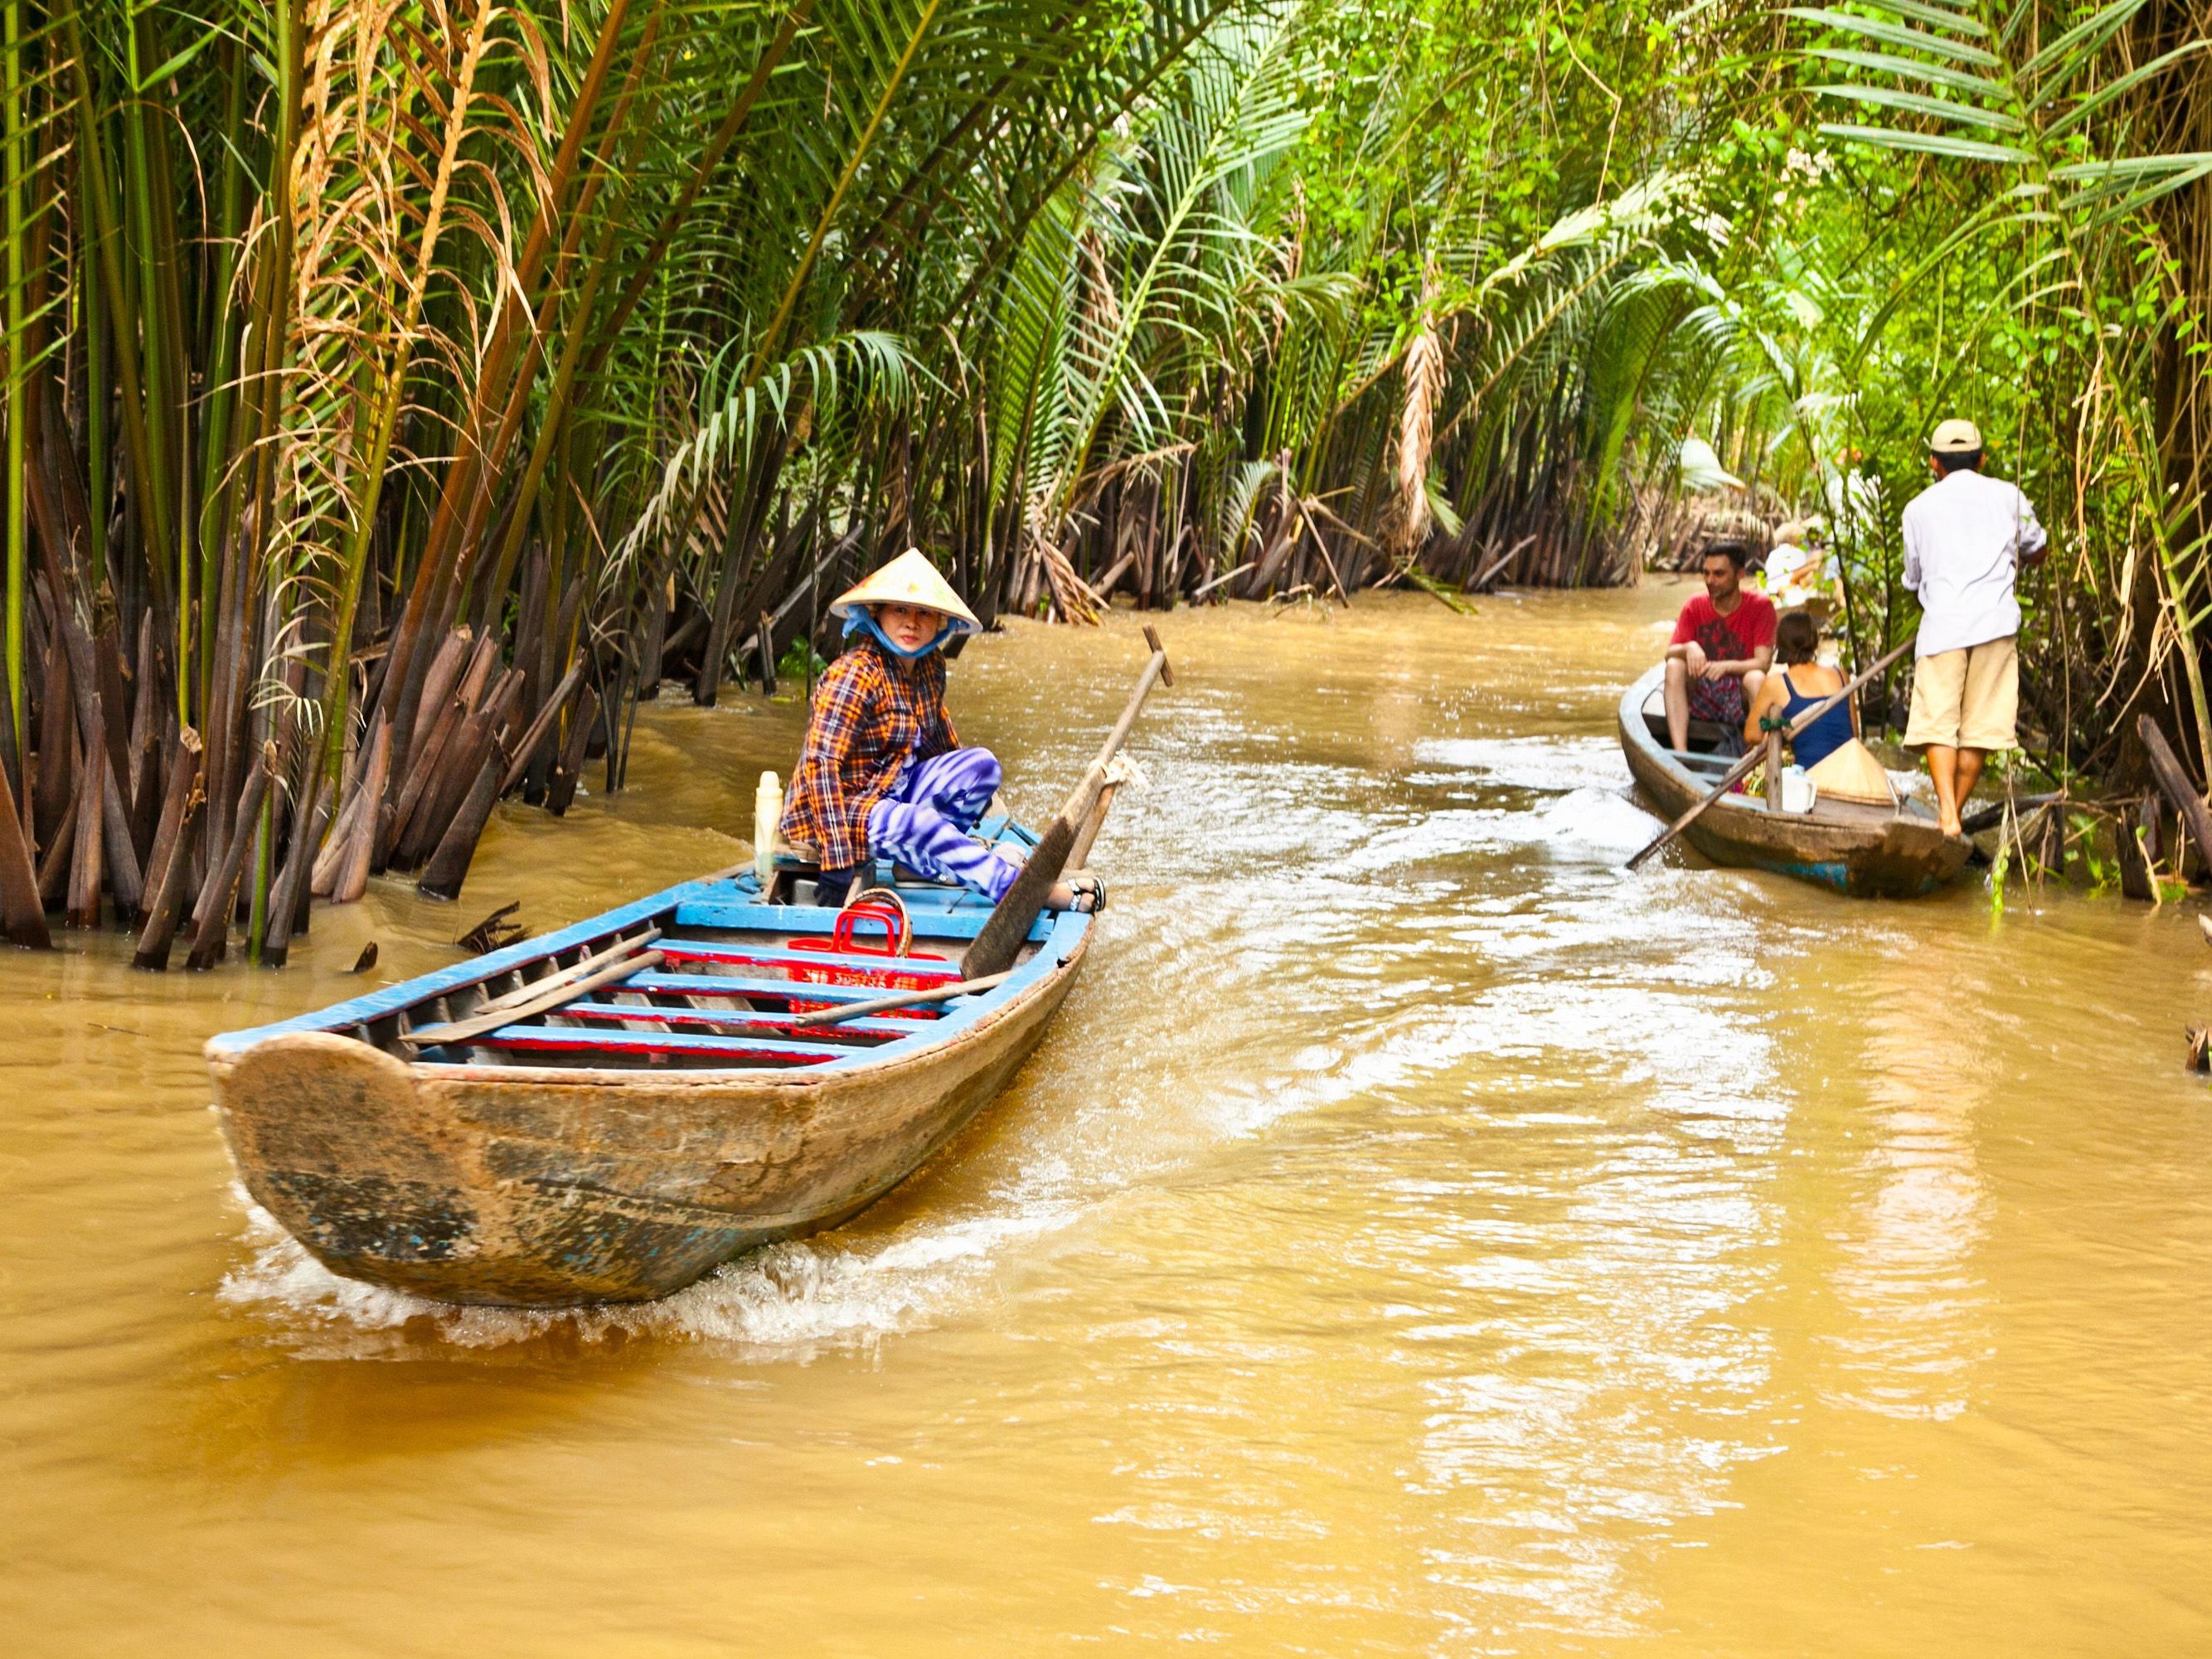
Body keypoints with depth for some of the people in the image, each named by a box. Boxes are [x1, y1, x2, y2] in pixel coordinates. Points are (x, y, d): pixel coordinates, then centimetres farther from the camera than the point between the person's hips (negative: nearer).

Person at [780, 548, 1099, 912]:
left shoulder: (931, 665, 1)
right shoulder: (854, 676, -23)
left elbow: (937, 732, 22)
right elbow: (820, 765, -28)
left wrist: (964, 788, 33)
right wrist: (837, 863, -34)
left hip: (893, 791, 9)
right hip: (841, 808, -9)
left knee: (982, 764, 0)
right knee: (922, 825, -32)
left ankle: (922, 857, -13)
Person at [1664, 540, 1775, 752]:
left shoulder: (1760, 606, -4)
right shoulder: (1695, 606, 4)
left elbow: (1763, 662, -12)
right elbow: (1670, 653, -2)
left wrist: (1726, 666, -31)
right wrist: (1689, 647, -26)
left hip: (1741, 701, -3)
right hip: (1700, 699, 3)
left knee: (1756, 678, -33)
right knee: (1674, 666, -24)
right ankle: (1680, 753, -36)